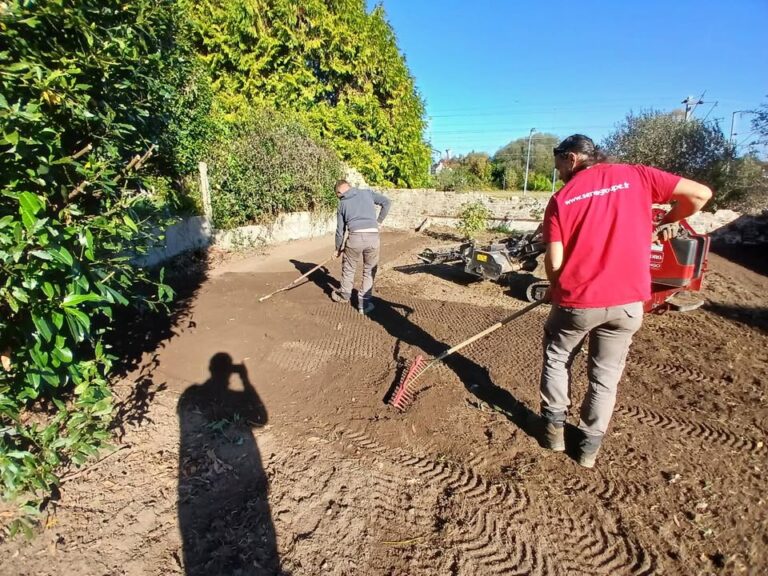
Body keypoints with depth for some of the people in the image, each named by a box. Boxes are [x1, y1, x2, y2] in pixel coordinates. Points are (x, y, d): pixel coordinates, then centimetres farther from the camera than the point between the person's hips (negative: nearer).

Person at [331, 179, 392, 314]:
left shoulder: (342, 204, 17)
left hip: (355, 236, 0)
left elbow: (340, 230, 19)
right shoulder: (367, 192, 17)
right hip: (373, 236, 0)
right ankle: (364, 303, 19)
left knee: (348, 267, 24)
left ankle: (345, 294, 42)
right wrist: (379, 220, 17)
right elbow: (387, 202, 8)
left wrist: (338, 248, 32)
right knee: (369, 270, 16)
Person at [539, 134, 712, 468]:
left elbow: (554, 262, -6)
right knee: (605, 376, 16)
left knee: (556, 359, 23)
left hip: (577, 300, -2)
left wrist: (557, 291, 13)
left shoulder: (561, 198, -2)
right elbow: (700, 194, 0)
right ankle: (590, 446, 26)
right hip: (627, 301, 2)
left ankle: (554, 425, 30)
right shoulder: (636, 175, 2)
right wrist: (668, 221, 18)